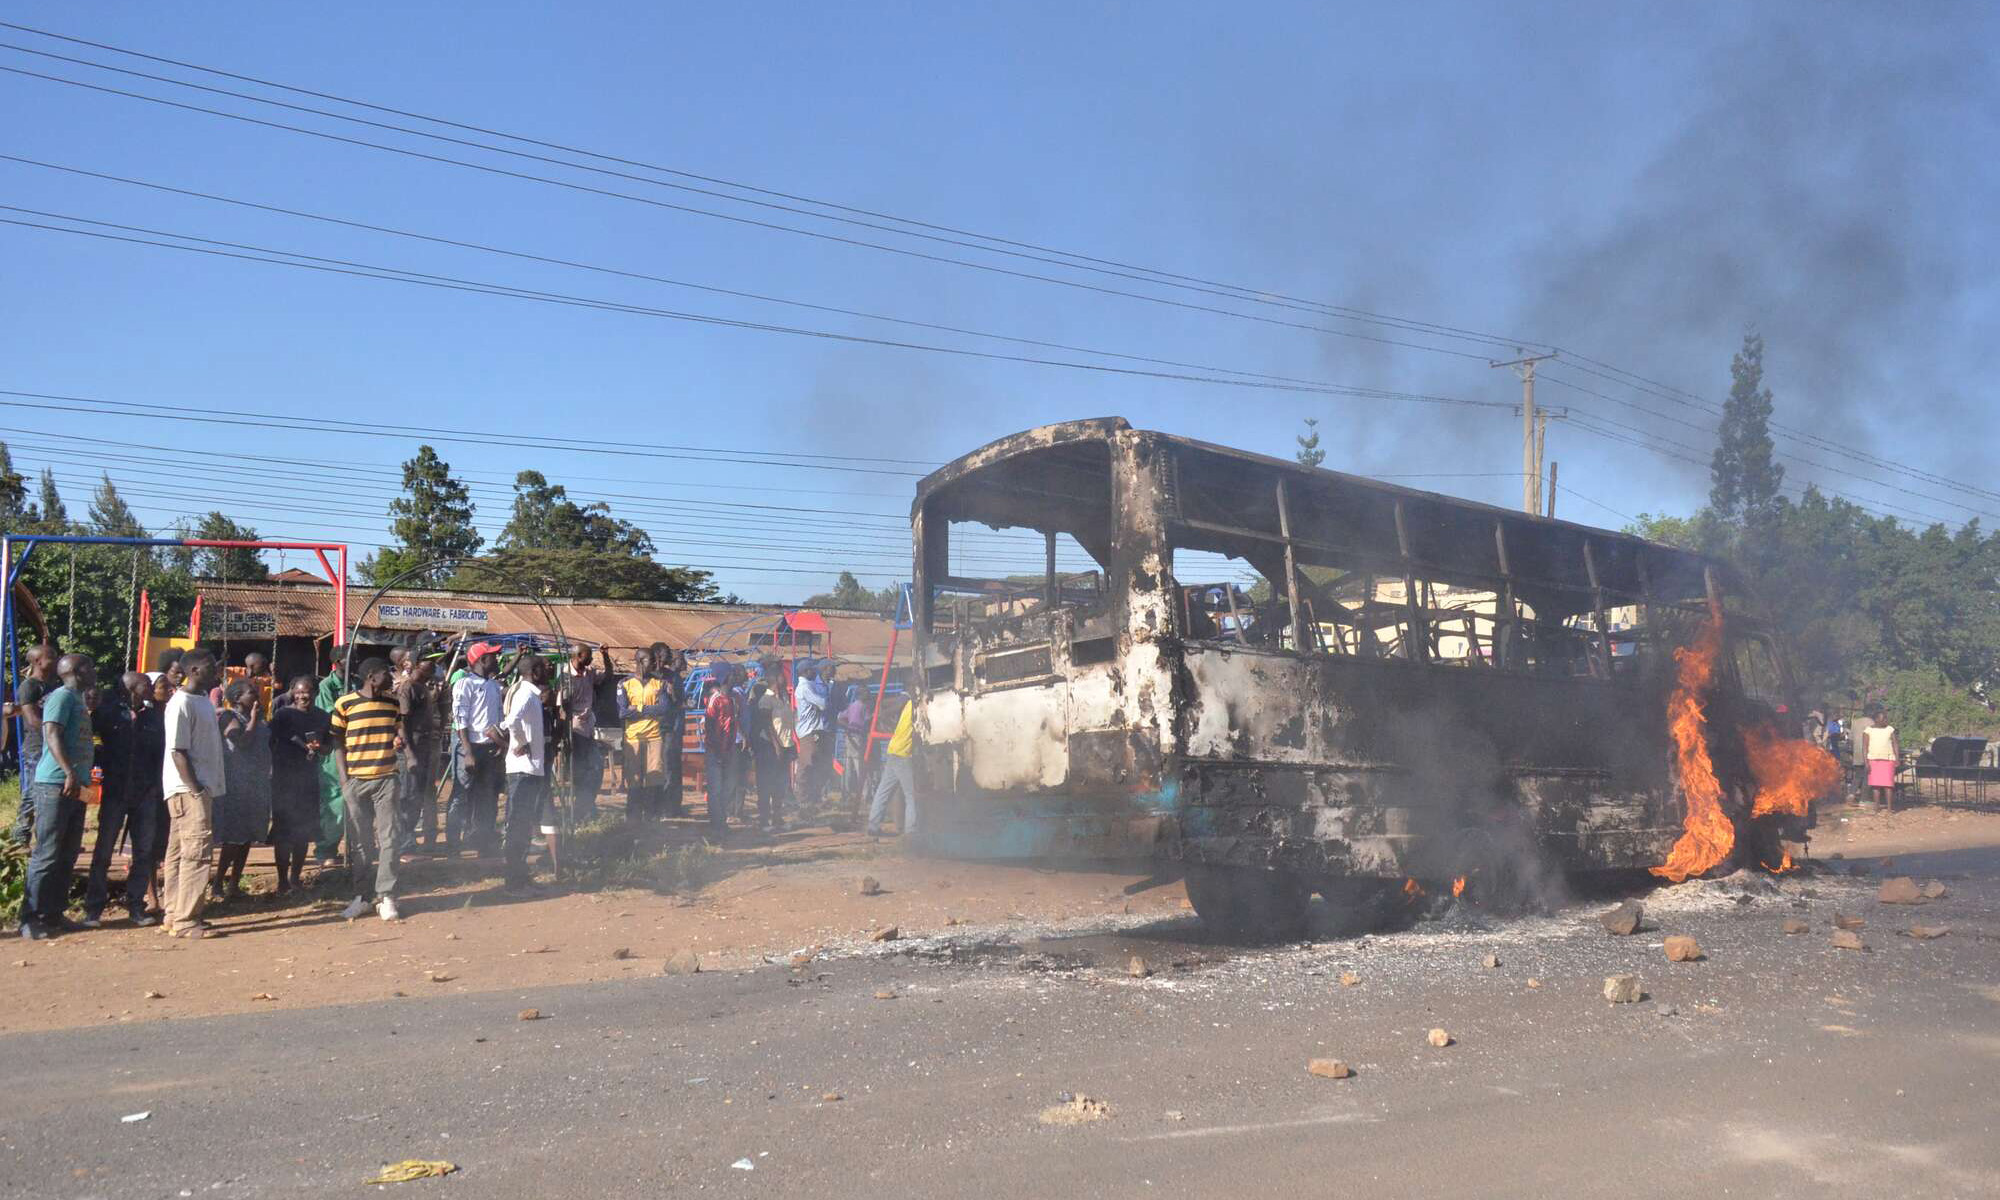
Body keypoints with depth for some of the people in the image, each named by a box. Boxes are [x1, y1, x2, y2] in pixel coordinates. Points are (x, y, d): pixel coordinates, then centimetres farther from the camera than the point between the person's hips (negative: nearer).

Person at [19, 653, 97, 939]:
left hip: (76, 786, 9)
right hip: (56, 784, -9)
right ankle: (31, 919, -3)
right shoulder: (62, 696, -9)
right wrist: (70, 773, -26)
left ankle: (54, 913, 18)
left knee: (68, 854, 12)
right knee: (47, 854, -7)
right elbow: (52, 734, -19)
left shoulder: (78, 701, 19)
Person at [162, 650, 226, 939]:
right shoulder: (182, 703, -13)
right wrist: (195, 790, -20)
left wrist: (214, 787, 17)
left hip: (202, 788, 9)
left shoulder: (204, 700, 15)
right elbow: (178, 751, -17)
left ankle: (176, 915, 18)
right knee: (196, 851, -10)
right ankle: (185, 920, -8)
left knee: (180, 851, 13)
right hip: (188, 789, -9)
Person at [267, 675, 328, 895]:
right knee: (284, 830, -3)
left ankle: (296, 877, 21)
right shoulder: (282, 714, -4)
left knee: (304, 831, 9)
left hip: (309, 779, 4)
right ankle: (283, 880, 4)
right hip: (284, 778, -4)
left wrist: (318, 748, -6)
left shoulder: (321, 717, 9)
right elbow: (272, 743, -3)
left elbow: (328, 747, 15)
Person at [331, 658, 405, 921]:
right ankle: (361, 895, 14)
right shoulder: (345, 704, -2)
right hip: (356, 781, -2)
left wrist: (399, 741, -3)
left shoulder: (393, 702, 9)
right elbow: (338, 744, 3)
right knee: (359, 842, 4)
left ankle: (386, 896, 4)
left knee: (389, 839, -2)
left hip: (386, 779, 2)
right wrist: (344, 781, -4)